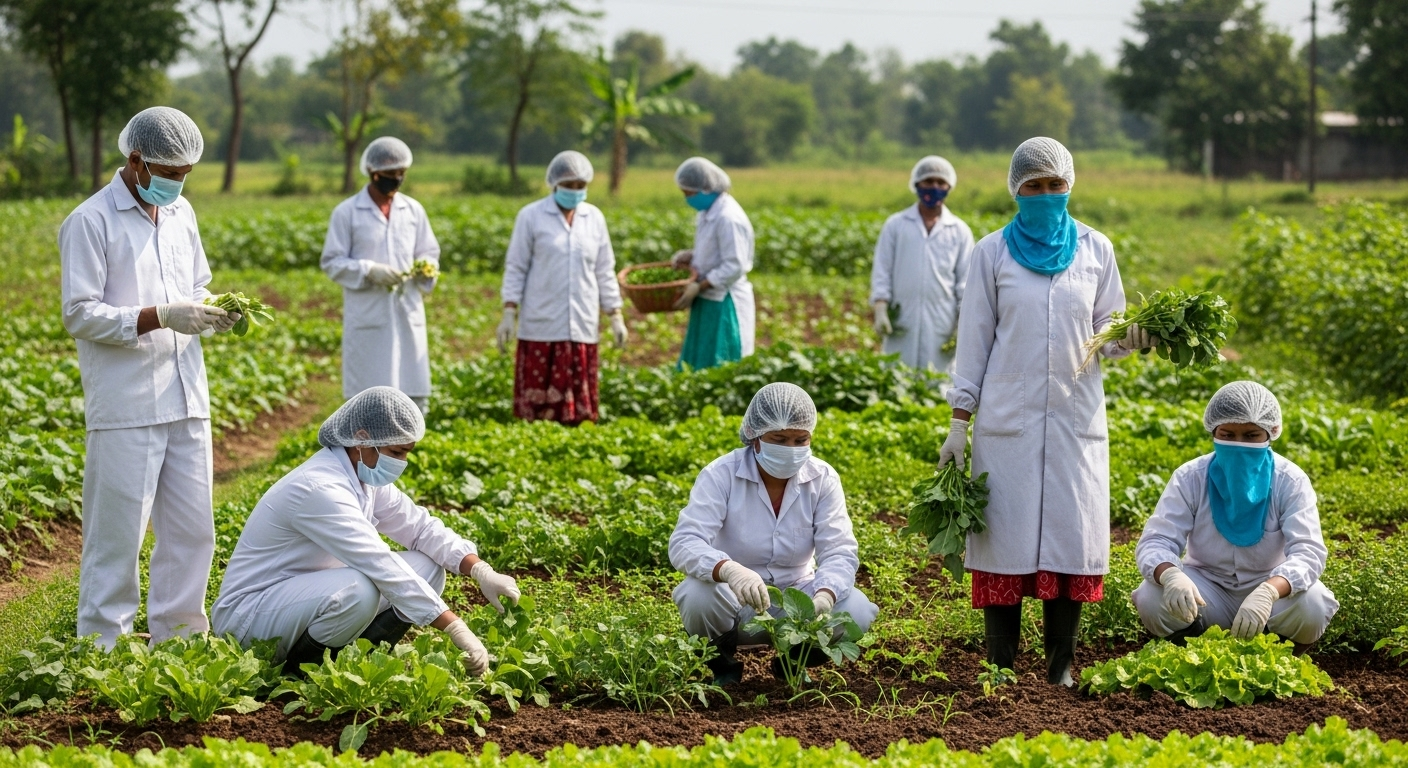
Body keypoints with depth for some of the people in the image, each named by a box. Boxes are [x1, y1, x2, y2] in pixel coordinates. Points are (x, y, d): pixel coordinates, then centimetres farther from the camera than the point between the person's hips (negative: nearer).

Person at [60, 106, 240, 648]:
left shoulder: (181, 214, 13)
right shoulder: (91, 222, -8)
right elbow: (80, 314, -13)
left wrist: (213, 313, 0)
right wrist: (160, 317, -22)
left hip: (186, 400, 7)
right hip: (125, 406, -7)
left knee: (192, 528, 11)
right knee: (117, 533, -3)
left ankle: (178, 636, 23)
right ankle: (103, 645, 7)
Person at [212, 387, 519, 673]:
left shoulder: (366, 476, 1)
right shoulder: (321, 488, -28)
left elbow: (421, 528, 3)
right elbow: (381, 567, -33)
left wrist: (482, 571, -15)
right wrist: (456, 629, -35)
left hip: (308, 595, 9)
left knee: (428, 568, -3)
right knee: (359, 589, -37)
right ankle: (298, 669, -12)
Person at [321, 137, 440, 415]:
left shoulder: (413, 210, 9)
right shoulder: (346, 212, -2)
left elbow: (430, 253, 16)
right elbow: (332, 262, -3)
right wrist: (370, 271, -17)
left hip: (407, 315, 4)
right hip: (367, 318, -4)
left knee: (413, 394, 4)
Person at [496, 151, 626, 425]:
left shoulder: (594, 217, 9)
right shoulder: (531, 216, 0)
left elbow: (604, 271, 14)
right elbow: (515, 268, 2)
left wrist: (616, 316, 10)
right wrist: (508, 314, -6)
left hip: (582, 326, 3)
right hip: (541, 326, -3)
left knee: (577, 400, 2)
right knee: (538, 401, -4)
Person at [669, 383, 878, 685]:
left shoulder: (822, 479, -8)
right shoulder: (721, 475, -16)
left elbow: (839, 553, -16)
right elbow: (684, 543, -29)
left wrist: (823, 598, -40)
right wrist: (730, 571, -51)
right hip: (733, 601, -2)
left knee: (856, 609, -26)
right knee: (698, 597, -36)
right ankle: (720, 658, -1)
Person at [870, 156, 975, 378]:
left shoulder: (960, 231, 8)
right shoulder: (895, 225, 7)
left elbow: (966, 281, 8)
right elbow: (882, 270, 5)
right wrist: (880, 310, -6)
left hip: (942, 325, 0)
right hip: (902, 321, 0)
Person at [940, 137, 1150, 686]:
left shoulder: (1095, 250, 7)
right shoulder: (993, 252, 4)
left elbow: (1107, 333, 10)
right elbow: (974, 338, 5)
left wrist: (1130, 340, -14)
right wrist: (959, 422, 1)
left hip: (1075, 417, 1)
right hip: (1008, 418, -1)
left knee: (1072, 536, -1)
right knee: (1006, 536, -3)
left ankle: (1061, 668, 6)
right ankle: (1002, 669, 3)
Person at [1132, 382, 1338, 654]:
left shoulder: (1290, 481, -15)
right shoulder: (1191, 478, -12)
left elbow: (1308, 550, -28)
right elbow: (1156, 541, -20)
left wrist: (1268, 592, -50)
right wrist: (1171, 575, -47)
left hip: (1272, 589, -1)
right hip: (1207, 589, 1)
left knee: (1312, 606, -33)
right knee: (1153, 600, -29)